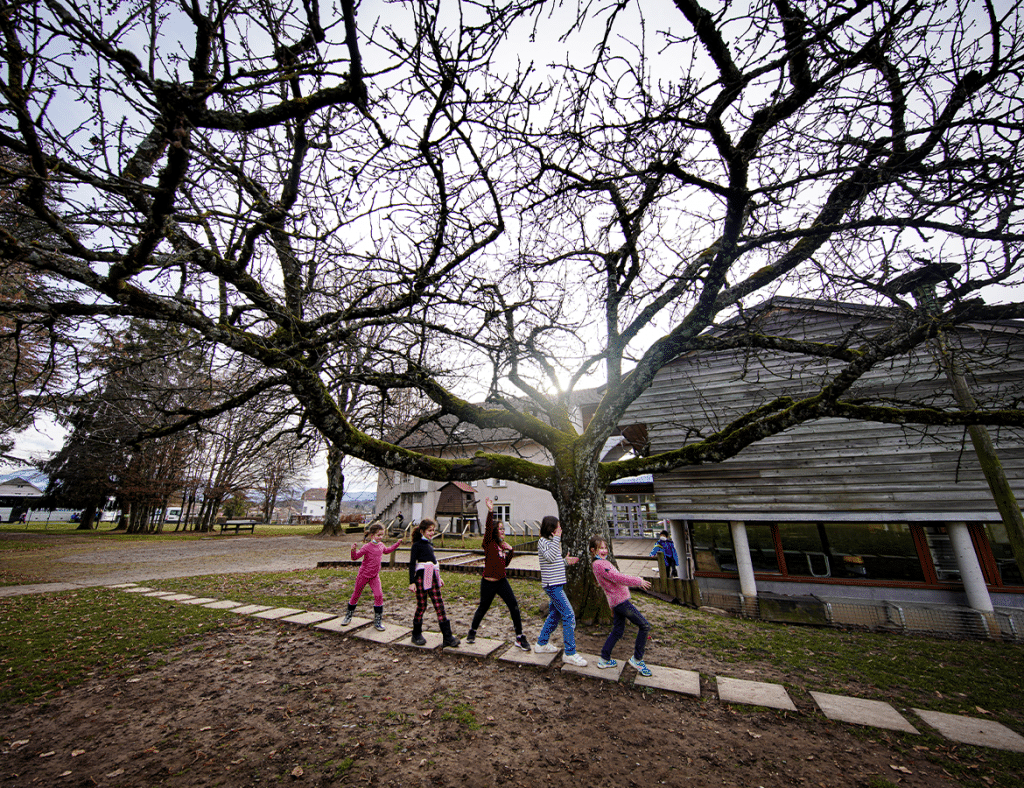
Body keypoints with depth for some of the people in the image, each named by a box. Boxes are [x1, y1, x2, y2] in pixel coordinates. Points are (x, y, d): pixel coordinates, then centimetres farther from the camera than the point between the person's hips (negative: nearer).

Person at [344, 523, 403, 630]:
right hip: (363, 575, -4)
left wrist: (397, 544, 21)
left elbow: (387, 551, 23)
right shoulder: (367, 547, -19)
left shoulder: (381, 545, 1)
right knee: (356, 595, 11)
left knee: (379, 595, -7)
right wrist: (353, 550, -42)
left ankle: (378, 621, 4)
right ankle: (348, 616, 38)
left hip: (375, 576, 4)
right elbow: (355, 557, -22)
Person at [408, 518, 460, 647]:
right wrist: (412, 582, -14)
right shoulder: (417, 545, -6)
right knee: (421, 606, 4)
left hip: (432, 578, 6)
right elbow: (412, 564, -9)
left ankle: (447, 638, 4)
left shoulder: (430, 545, 15)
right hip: (421, 578, -6)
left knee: (439, 606, 2)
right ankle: (416, 635, 26)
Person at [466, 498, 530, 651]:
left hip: (502, 582, 6)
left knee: (514, 606, -2)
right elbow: (488, 528, -30)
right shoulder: (489, 543, -11)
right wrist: (490, 512, -43)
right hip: (488, 583, -5)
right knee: (483, 608, 12)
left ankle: (520, 638, 10)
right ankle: (472, 631, 38)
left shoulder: (502, 545, 9)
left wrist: (510, 551, -1)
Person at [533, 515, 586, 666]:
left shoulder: (552, 542, 14)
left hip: (557, 584, 10)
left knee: (555, 614, 18)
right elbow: (550, 557, -30)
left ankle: (541, 644, 32)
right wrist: (557, 539, -28)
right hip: (552, 585, -10)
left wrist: (566, 561, 8)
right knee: (569, 616, -8)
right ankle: (569, 653, 2)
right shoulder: (543, 541, -15)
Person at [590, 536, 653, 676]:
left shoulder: (599, 563, 13)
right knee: (644, 626, 0)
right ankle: (637, 658, 11)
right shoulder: (600, 564, -21)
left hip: (615, 601, 10)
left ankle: (604, 659, 26)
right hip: (621, 600, -10)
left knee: (617, 630, 18)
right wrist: (638, 582, -16)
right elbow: (617, 577, -24)